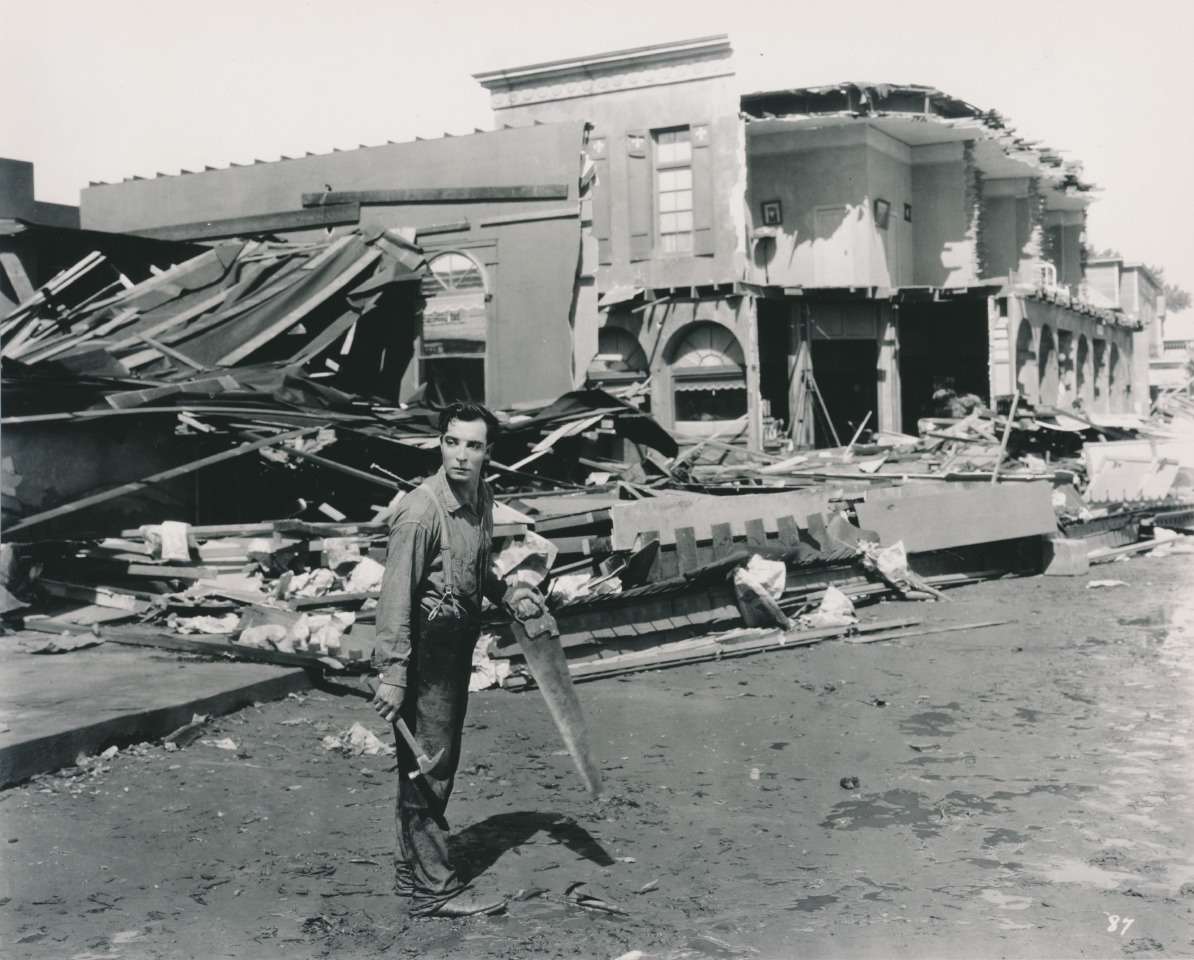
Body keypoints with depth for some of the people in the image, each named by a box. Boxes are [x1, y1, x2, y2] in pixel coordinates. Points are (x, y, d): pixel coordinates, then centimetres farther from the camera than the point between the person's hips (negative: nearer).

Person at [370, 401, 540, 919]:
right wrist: (391, 673, -24)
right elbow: (396, 597, -22)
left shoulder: (481, 497, 5)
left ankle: (411, 870, 33)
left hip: (458, 643, 9)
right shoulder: (420, 511, -22)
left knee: (438, 761, 18)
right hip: (424, 648, -9)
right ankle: (435, 889, 9)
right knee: (428, 767, -2)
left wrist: (505, 594, 10)